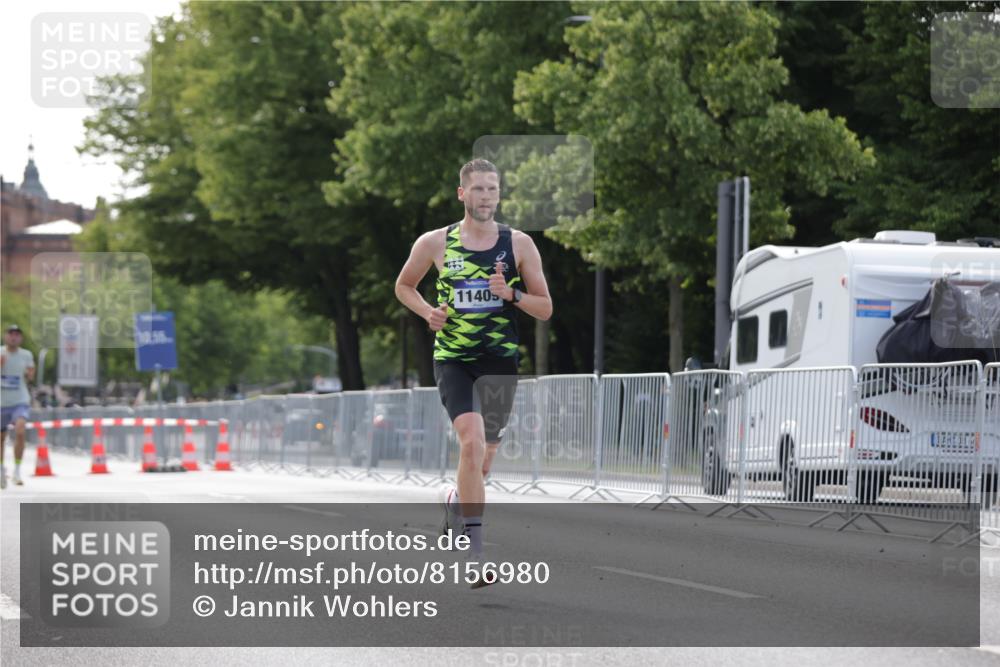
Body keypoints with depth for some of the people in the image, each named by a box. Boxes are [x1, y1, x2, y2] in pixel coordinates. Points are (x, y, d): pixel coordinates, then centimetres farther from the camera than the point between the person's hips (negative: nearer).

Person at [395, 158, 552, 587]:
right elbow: (404, 286, 17)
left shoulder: (519, 244, 2)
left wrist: (511, 294, -15)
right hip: (452, 357, -2)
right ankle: (476, 550, -22)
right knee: (472, 441, -23)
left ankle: (455, 502, 44)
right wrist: (427, 312, -3)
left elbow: (545, 309, 5)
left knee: (481, 462, 9)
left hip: (500, 359, 2)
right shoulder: (434, 243, 0)